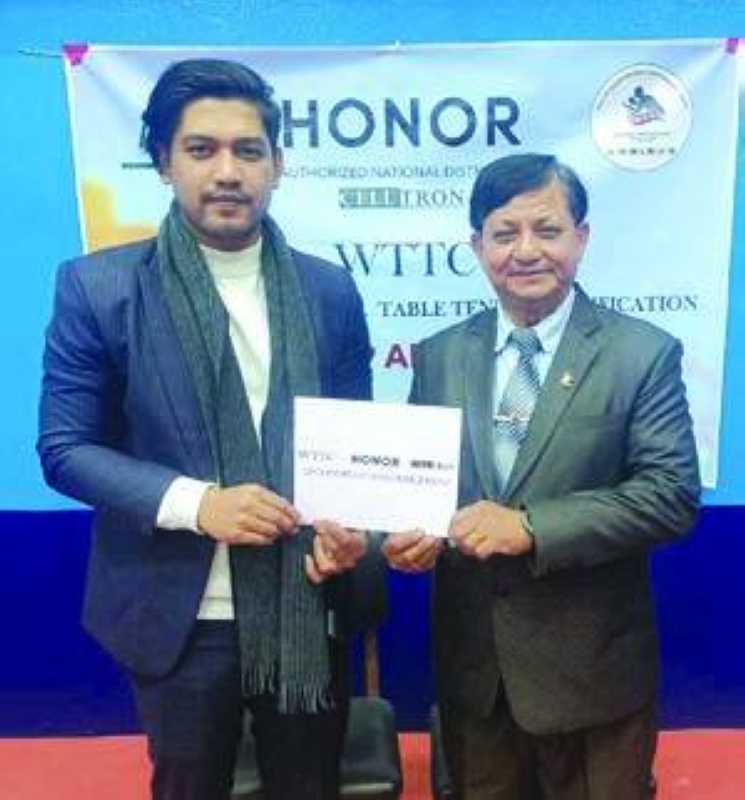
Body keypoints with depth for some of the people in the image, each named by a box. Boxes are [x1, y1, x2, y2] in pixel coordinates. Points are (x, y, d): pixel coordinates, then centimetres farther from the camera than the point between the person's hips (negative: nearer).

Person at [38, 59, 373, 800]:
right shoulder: (97, 286, -7)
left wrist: (348, 527, -13)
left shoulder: (330, 289, 1)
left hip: (307, 609, 3)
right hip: (180, 614, -2)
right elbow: (64, 448, -7)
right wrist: (195, 502, -20)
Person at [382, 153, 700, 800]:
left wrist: (532, 527, -24)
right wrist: (407, 534, -14)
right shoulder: (439, 356, 4)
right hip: (471, 664, 3)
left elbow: (672, 494, -15)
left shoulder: (642, 354, -8)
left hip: (591, 668, -3)